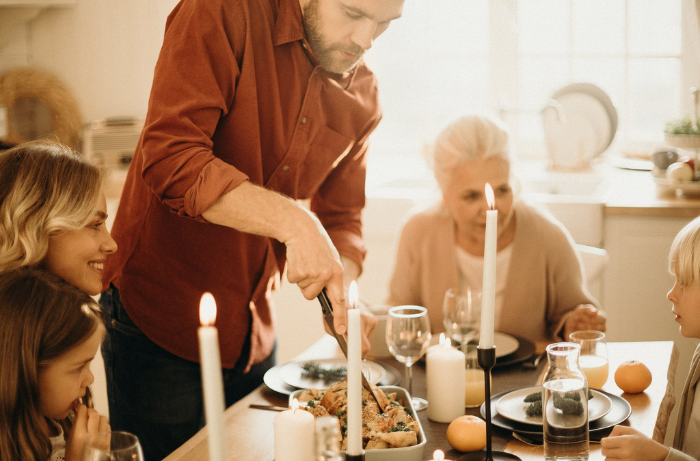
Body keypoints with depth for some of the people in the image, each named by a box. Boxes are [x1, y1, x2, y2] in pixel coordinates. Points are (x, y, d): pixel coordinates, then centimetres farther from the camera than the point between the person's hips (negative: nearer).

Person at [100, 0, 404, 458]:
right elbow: (169, 159, -27)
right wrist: (293, 221, -35)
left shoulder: (363, 98, 2)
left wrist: (339, 299, -12)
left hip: (254, 331, 6)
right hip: (158, 315, -5)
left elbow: (343, 219, 8)